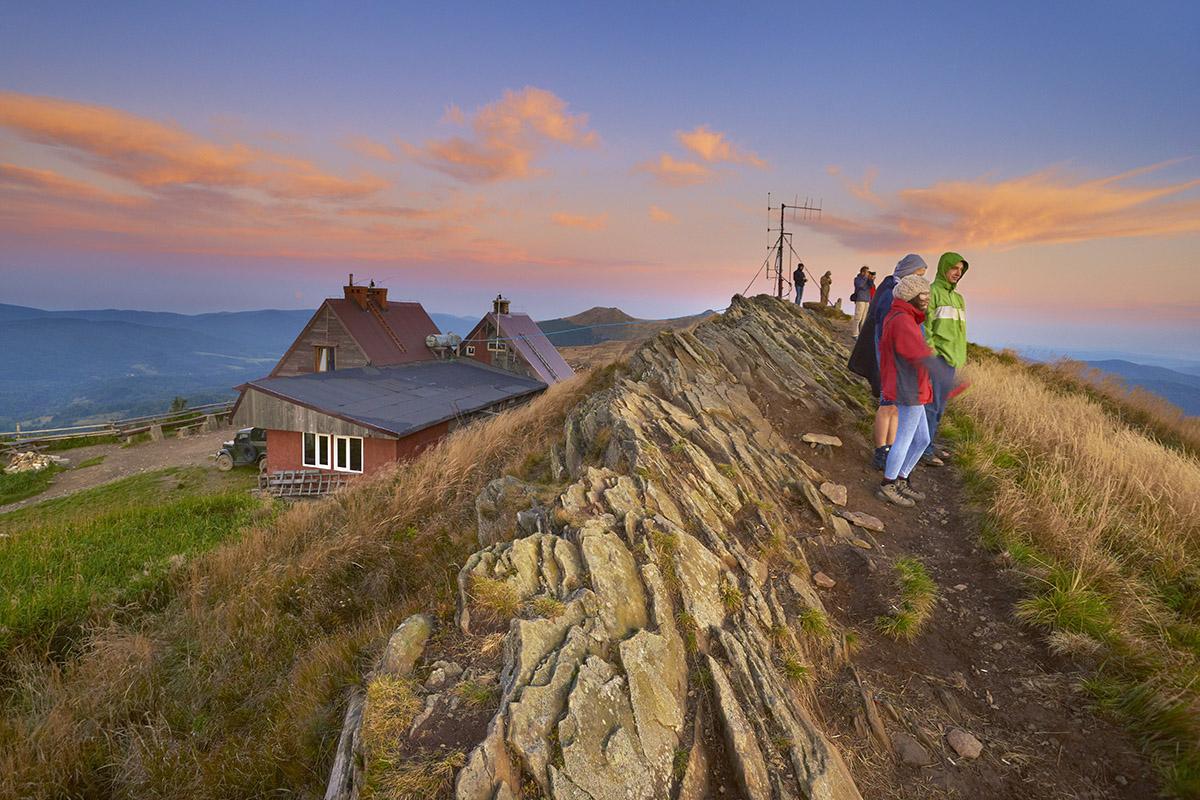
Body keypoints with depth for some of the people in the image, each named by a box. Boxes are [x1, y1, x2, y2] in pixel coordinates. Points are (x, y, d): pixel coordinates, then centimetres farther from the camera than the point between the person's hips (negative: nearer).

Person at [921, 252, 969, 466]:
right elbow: (925, 326, -13)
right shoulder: (931, 292, -6)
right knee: (931, 404, -6)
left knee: (940, 406, 11)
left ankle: (929, 444, 19)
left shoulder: (958, 298, 19)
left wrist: (960, 357, 18)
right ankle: (926, 449, 1)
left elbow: (959, 330, 22)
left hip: (952, 359, 8)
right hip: (936, 357, -8)